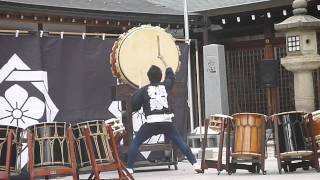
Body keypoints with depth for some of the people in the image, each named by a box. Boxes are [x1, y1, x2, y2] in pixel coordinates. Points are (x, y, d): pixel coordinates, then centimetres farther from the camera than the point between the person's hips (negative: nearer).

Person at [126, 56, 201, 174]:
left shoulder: (144, 90, 4)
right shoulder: (165, 86, 12)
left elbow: (134, 105, 0)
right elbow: (171, 76, 34)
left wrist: (137, 93, 19)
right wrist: (164, 63, 47)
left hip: (151, 122, -2)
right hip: (166, 121, 2)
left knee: (135, 143, 8)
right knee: (180, 143, 10)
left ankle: (129, 168, 0)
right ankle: (195, 164, 3)